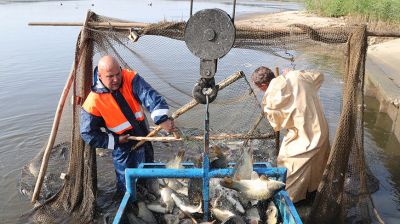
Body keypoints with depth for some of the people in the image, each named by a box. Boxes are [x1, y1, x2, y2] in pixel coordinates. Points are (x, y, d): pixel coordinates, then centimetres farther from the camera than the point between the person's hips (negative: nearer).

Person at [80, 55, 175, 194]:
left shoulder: (130, 79, -16)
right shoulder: (93, 102, -22)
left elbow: (149, 96, -31)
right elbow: (88, 134, -12)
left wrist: (162, 119, -47)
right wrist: (115, 141, -15)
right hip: (124, 149, -4)